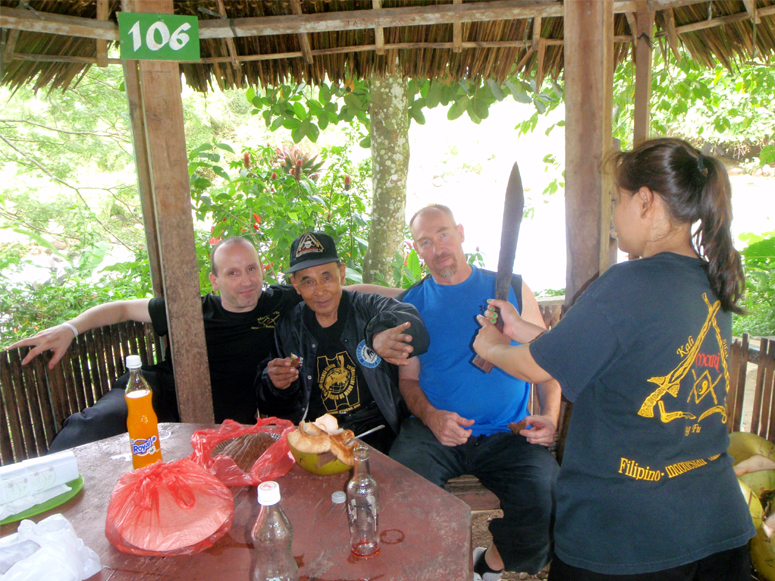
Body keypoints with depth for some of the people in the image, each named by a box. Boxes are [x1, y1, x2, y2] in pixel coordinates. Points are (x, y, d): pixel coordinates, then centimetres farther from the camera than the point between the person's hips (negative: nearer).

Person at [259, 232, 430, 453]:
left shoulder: (370, 308, -1)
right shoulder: (288, 328, 8)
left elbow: (410, 321, -25)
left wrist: (380, 332, -47)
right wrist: (278, 386, -10)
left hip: (374, 428, -3)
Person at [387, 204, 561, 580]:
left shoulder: (512, 289, 8)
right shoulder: (410, 305, 9)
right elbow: (409, 379, 11)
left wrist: (550, 416, -5)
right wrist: (430, 415, -9)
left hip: (509, 435, 1)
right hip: (434, 432, 0)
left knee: (547, 509, -23)